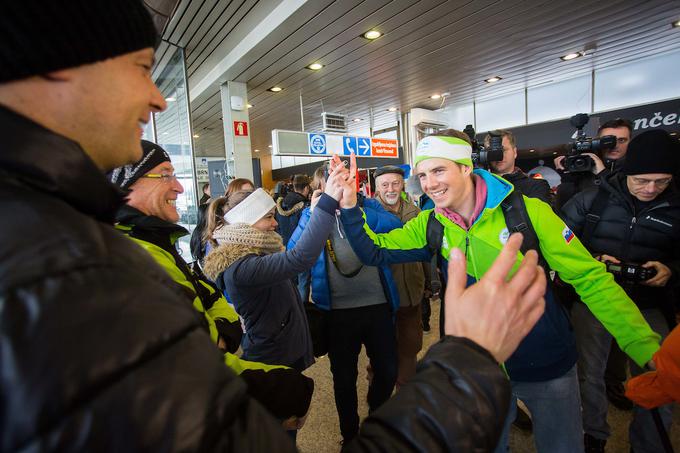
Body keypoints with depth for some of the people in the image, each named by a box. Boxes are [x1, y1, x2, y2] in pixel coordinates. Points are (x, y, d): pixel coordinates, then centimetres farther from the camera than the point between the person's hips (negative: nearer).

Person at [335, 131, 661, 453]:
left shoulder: (527, 210, -19)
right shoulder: (430, 226, -9)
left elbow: (590, 278, -15)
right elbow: (374, 251, -8)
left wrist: (648, 349, -21)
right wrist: (349, 206, -21)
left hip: (547, 365, -2)